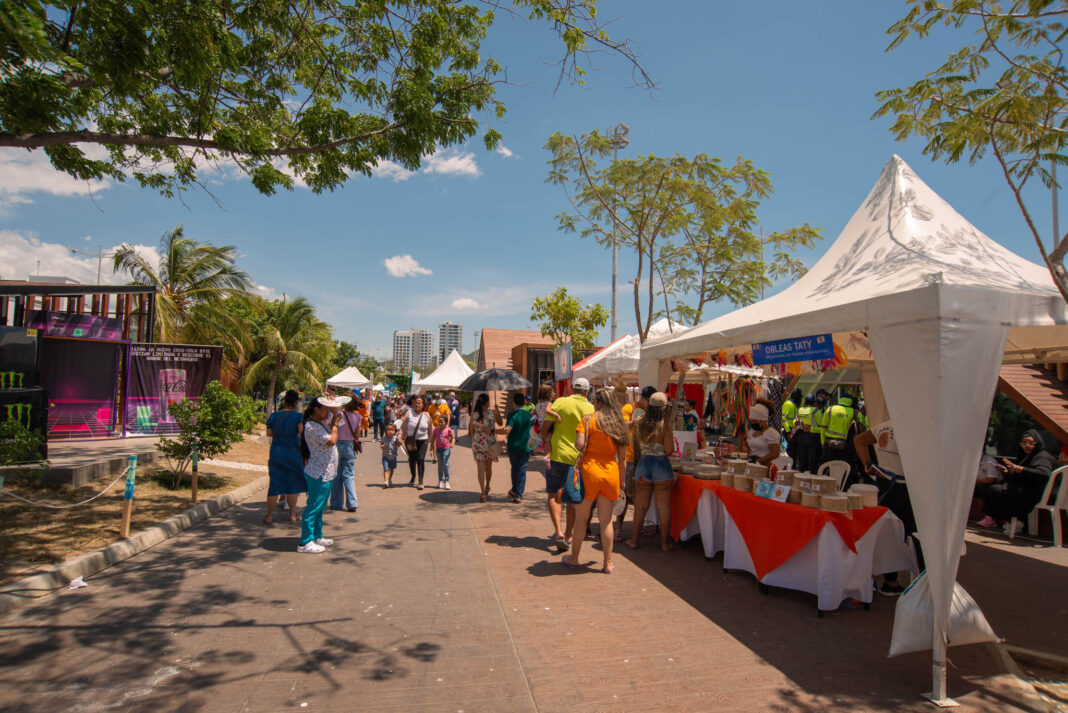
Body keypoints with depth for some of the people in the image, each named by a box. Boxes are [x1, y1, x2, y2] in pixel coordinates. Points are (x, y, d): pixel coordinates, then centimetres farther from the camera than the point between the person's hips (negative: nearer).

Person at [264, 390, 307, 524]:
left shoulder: (273, 416, -1)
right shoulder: (298, 416, -10)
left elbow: (269, 433, 2)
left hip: (276, 453, 2)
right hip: (293, 453, -2)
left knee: (275, 483, 10)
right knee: (293, 483, 10)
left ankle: (269, 515, 15)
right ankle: (292, 514, 18)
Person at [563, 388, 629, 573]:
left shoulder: (588, 420, -5)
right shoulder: (619, 424, 8)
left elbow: (579, 444, -18)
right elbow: (622, 458, 9)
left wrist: (575, 442, 6)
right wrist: (621, 481, 16)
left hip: (590, 470, -4)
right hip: (611, 474, 4)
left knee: (581, 518, 10)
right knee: (606, 521, 11)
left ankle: (574, 558, 21)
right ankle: (608, 563, 16)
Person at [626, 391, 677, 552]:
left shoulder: (639, 423, -2)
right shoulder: (664, 425, -12)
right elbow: (669, 450, -13)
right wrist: (669, 430, 0)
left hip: (643, 464, 3)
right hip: (661, 466, -3)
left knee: (640, 506, 12)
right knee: (664, 507, 7)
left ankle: (634, 540, 19)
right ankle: (665, 542, 15)